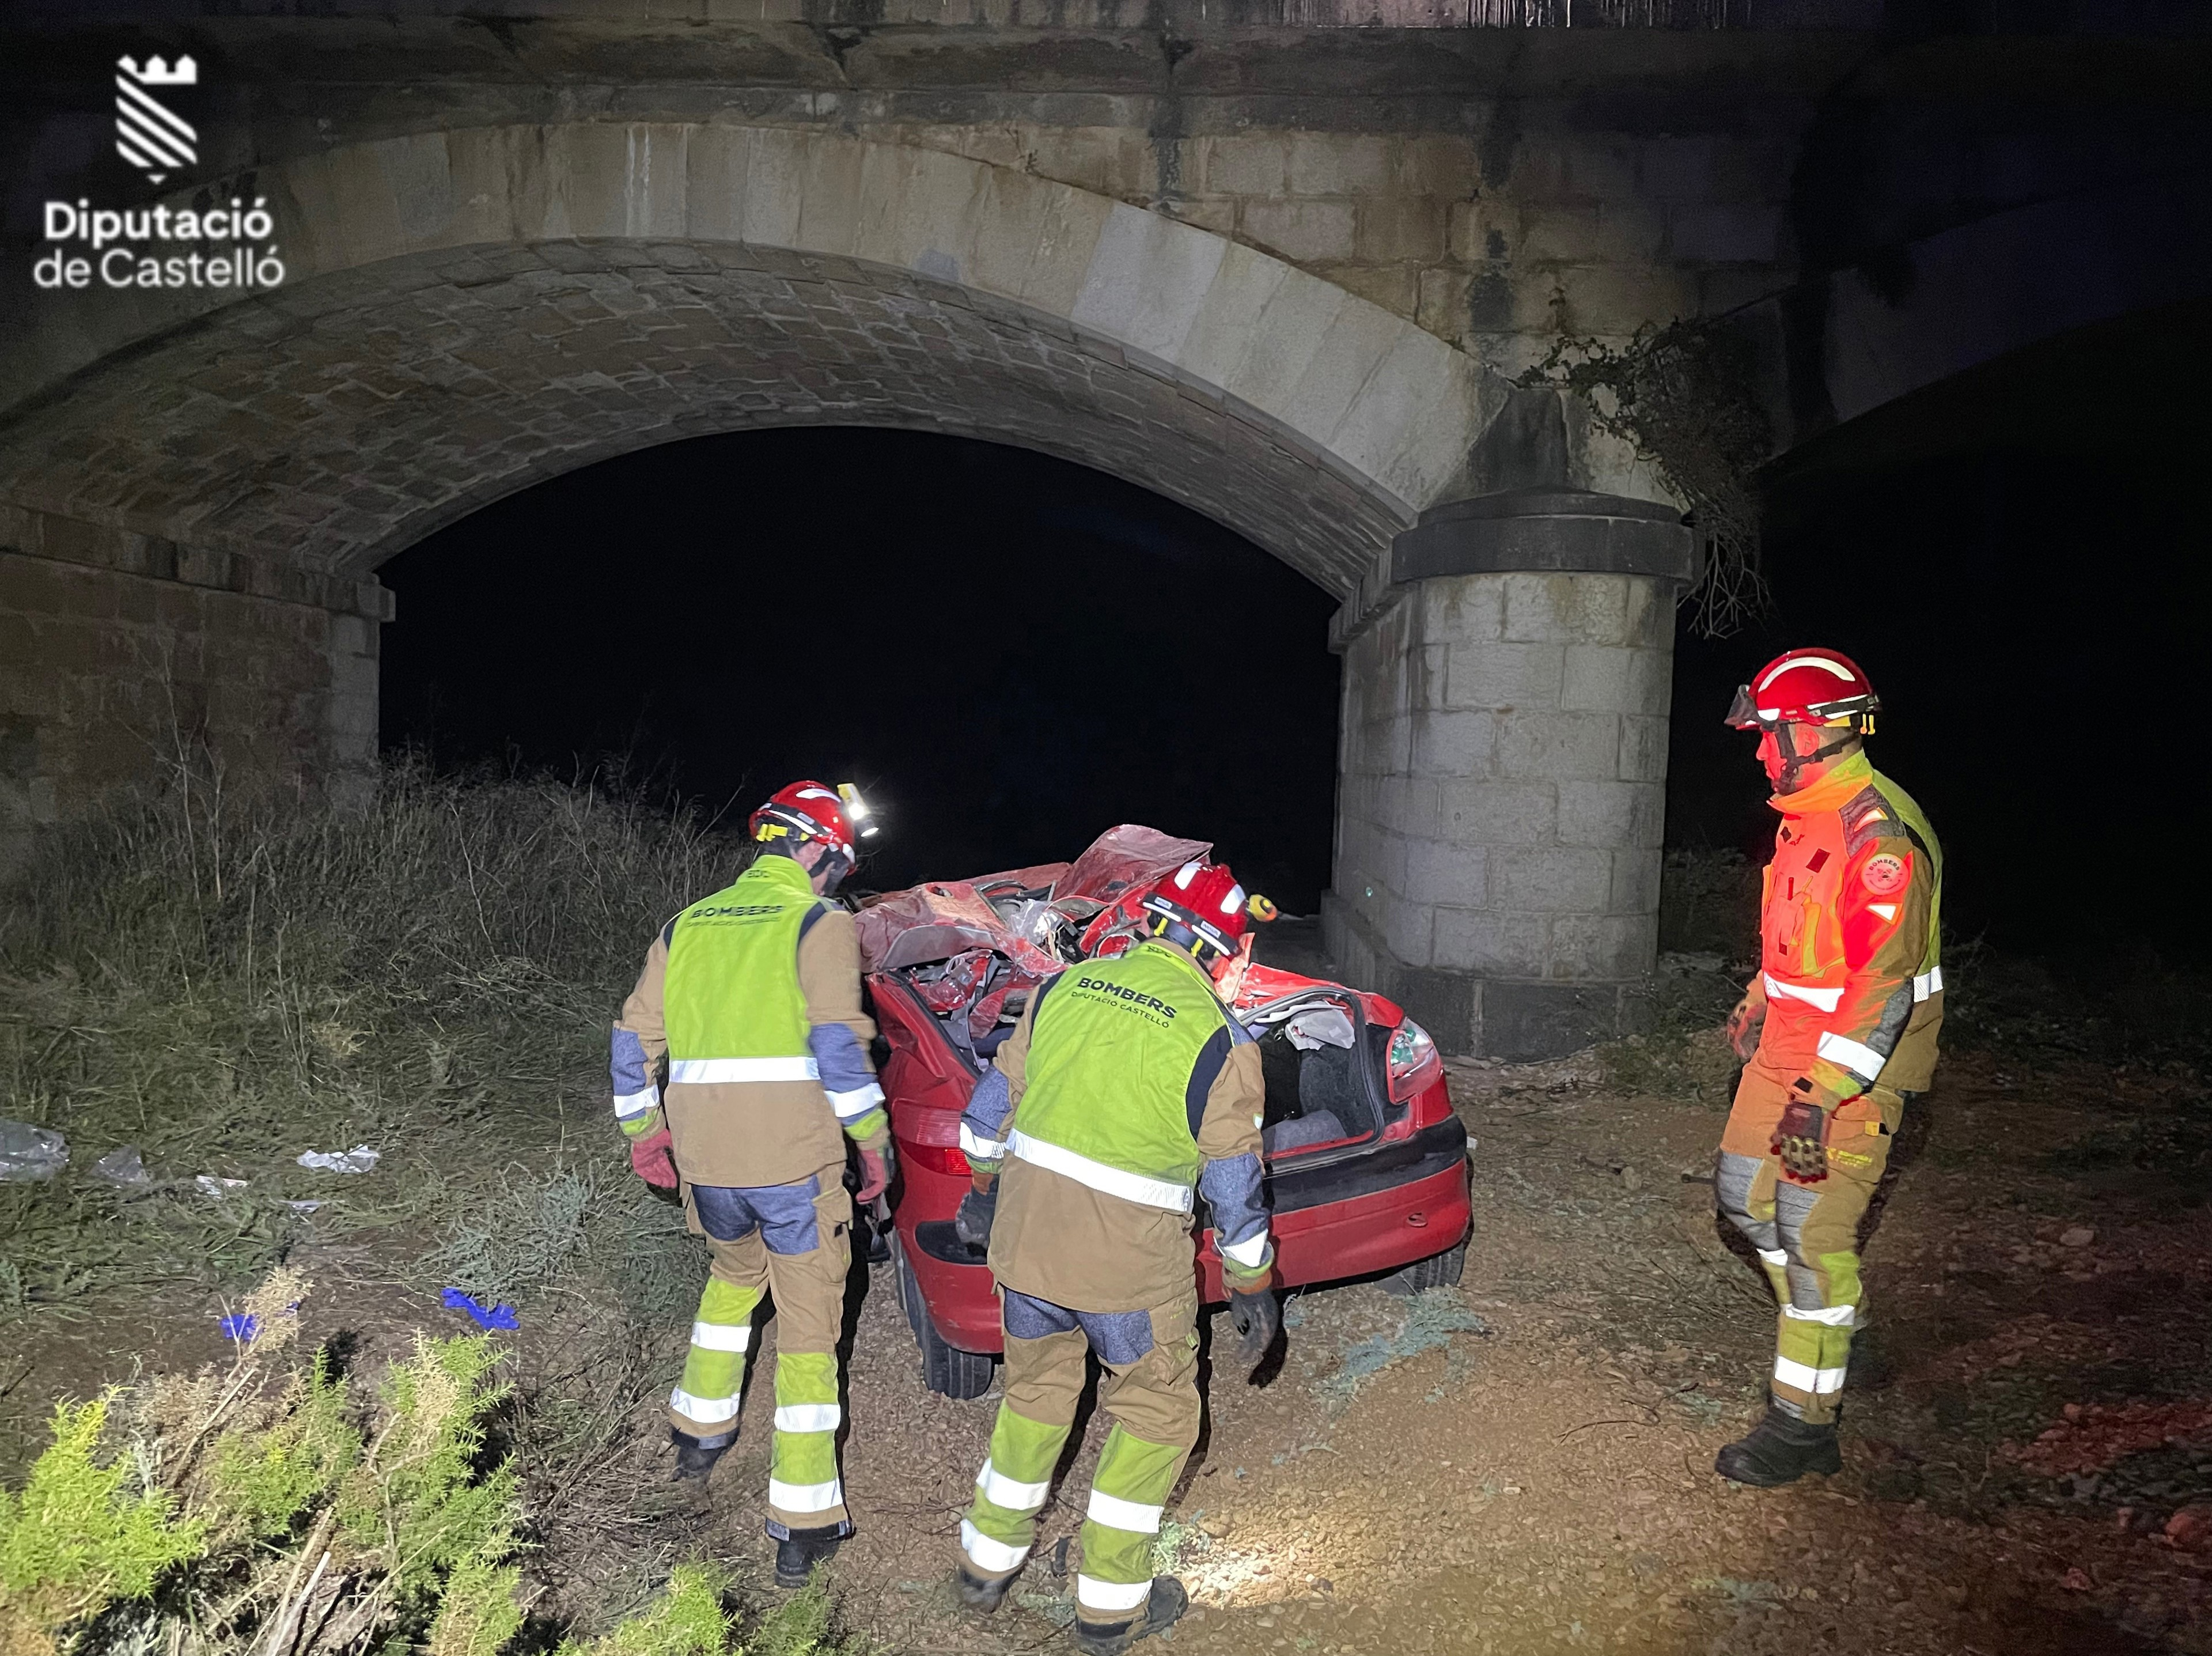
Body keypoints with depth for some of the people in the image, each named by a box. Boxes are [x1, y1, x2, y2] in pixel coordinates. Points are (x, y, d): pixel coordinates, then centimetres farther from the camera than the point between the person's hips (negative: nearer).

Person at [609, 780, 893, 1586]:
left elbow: (634, 1040, 14)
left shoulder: (687, 925, 13)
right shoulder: (820, 923, -4)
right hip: (796, 1163, -5)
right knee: (807, 1328, 5)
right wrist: (873, 1140, -6)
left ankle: (699, 1430, 44)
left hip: (705, 1162, 5)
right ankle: (803, 1525, 6)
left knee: (735, 1275, 33)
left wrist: (643, 1129, 25)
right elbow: (839, 1043, -15)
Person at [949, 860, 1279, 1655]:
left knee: (1036, 1389, 25)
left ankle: (987, 1562, 39)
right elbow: (1234, 1181, -4)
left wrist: (984, 1186, 27)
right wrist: (1252, 1287, 8)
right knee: (1156, 1412, 17)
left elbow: (995, 1098, 12)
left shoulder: (1066, 987, 3)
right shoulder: (1218, 1039, -9)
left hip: (1024, 1230, 5)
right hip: (1127, 1258, -5)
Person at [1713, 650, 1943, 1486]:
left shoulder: (1880, 835, -23)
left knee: (1812, 1231, -6)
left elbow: (1883, 985, -26)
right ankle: (1838, 1320, 37)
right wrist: (1757, 1006, 27)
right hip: (1787, 1044, 10)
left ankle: (1804, 1420, 6)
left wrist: (1823, 1097, -27)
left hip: (1854, 1065, -9)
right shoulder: (1804, 817, 8)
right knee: (1746, 1191, 16)